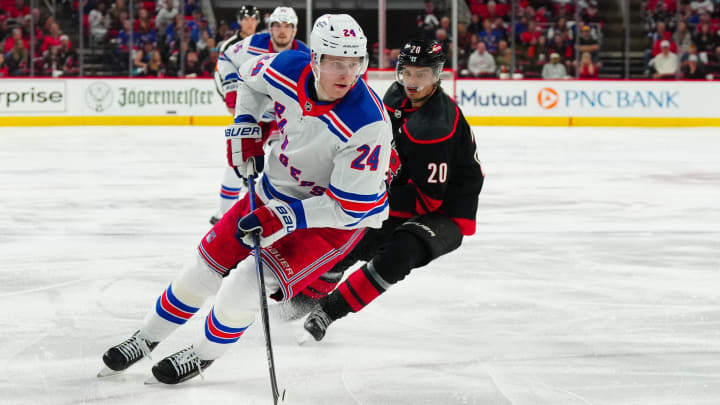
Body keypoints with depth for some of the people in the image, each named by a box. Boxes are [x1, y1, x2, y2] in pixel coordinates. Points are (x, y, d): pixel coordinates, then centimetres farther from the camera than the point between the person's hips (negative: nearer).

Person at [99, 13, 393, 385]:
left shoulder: (367, 125, -35)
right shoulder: (288, 69, -19)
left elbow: (351, 206, -28)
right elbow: (250, 78, 8)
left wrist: (287, 217, -32)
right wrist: (245, 129, -2)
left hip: (339, 217, -6)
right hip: (278, 188, 6)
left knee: (249, 281, -17)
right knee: (210, 262, 10)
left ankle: (203, 355, 11)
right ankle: (146, 338, 33)